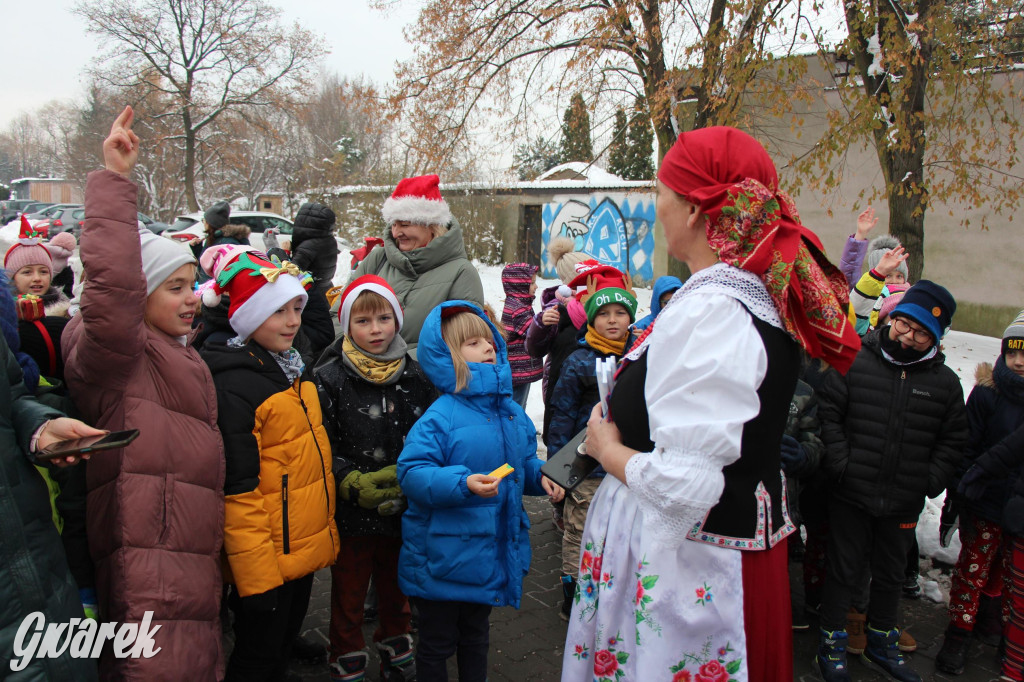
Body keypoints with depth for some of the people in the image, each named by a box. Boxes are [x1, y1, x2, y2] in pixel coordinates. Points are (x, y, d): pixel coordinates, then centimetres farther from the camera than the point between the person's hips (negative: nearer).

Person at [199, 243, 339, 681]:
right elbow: (238, 490, -22)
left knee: (284, 646, 24)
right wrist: (255, 574, -21)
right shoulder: (235, 386, -21)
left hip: (306, 548, 8)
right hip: (267, 562, -8)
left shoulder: (295, 370, 7)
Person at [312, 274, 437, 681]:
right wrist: (354, 483, -21)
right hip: (350, 513, -3)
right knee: (348, 595, 13)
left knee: (397, 589, 21)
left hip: (404, 511, 3)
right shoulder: (328, 380, -9)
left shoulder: (416, 377, 0)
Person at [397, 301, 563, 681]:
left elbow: (524, 462, 17)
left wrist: (539, 477, -3)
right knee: (437, 643, 13)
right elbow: (412, 473, -25)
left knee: (475, 635, 26)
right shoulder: (440, 417, -19)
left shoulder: (512, 413, 4)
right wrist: (463, 484, -36)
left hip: (492, 554, 6)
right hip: (444, 558, -6)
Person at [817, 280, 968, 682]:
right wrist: (840, 463, -12)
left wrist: (932, 481, -2)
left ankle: (881, 642, 40)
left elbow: (952, 440, 9)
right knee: (844, 570, 9)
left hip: (904, 503, 3)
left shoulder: (944, 381, 1)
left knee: (891, 574, 20)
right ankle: (832, 642, 27)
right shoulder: (855, 362, -8)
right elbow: (829, 414, -5)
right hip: (851, 496, -3)